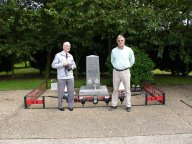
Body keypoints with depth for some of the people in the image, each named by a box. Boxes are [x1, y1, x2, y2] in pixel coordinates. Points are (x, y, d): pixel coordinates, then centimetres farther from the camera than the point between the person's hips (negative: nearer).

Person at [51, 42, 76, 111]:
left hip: (70, 77, 4)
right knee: (61, 92, 2)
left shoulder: (70, 56, 12)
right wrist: (62, 64, -15)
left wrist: (71, 67, -3)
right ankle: (60, 106, 18)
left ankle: (70, 106, 16)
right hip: (61, 77, -4)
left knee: (71, 91, 3)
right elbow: (53, 65, -6)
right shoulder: (58, 55, -2)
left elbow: (74, 65, 19)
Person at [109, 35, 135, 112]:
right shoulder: (113, 50, 3)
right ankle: (114, 104, 18)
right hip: (116, 71, 2)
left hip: (125, 71, -1)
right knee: (115, 89, 8)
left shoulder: (129, 50, -1)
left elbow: (132, 60, 11)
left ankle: (128, 105, 11)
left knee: (127, 89, 3)